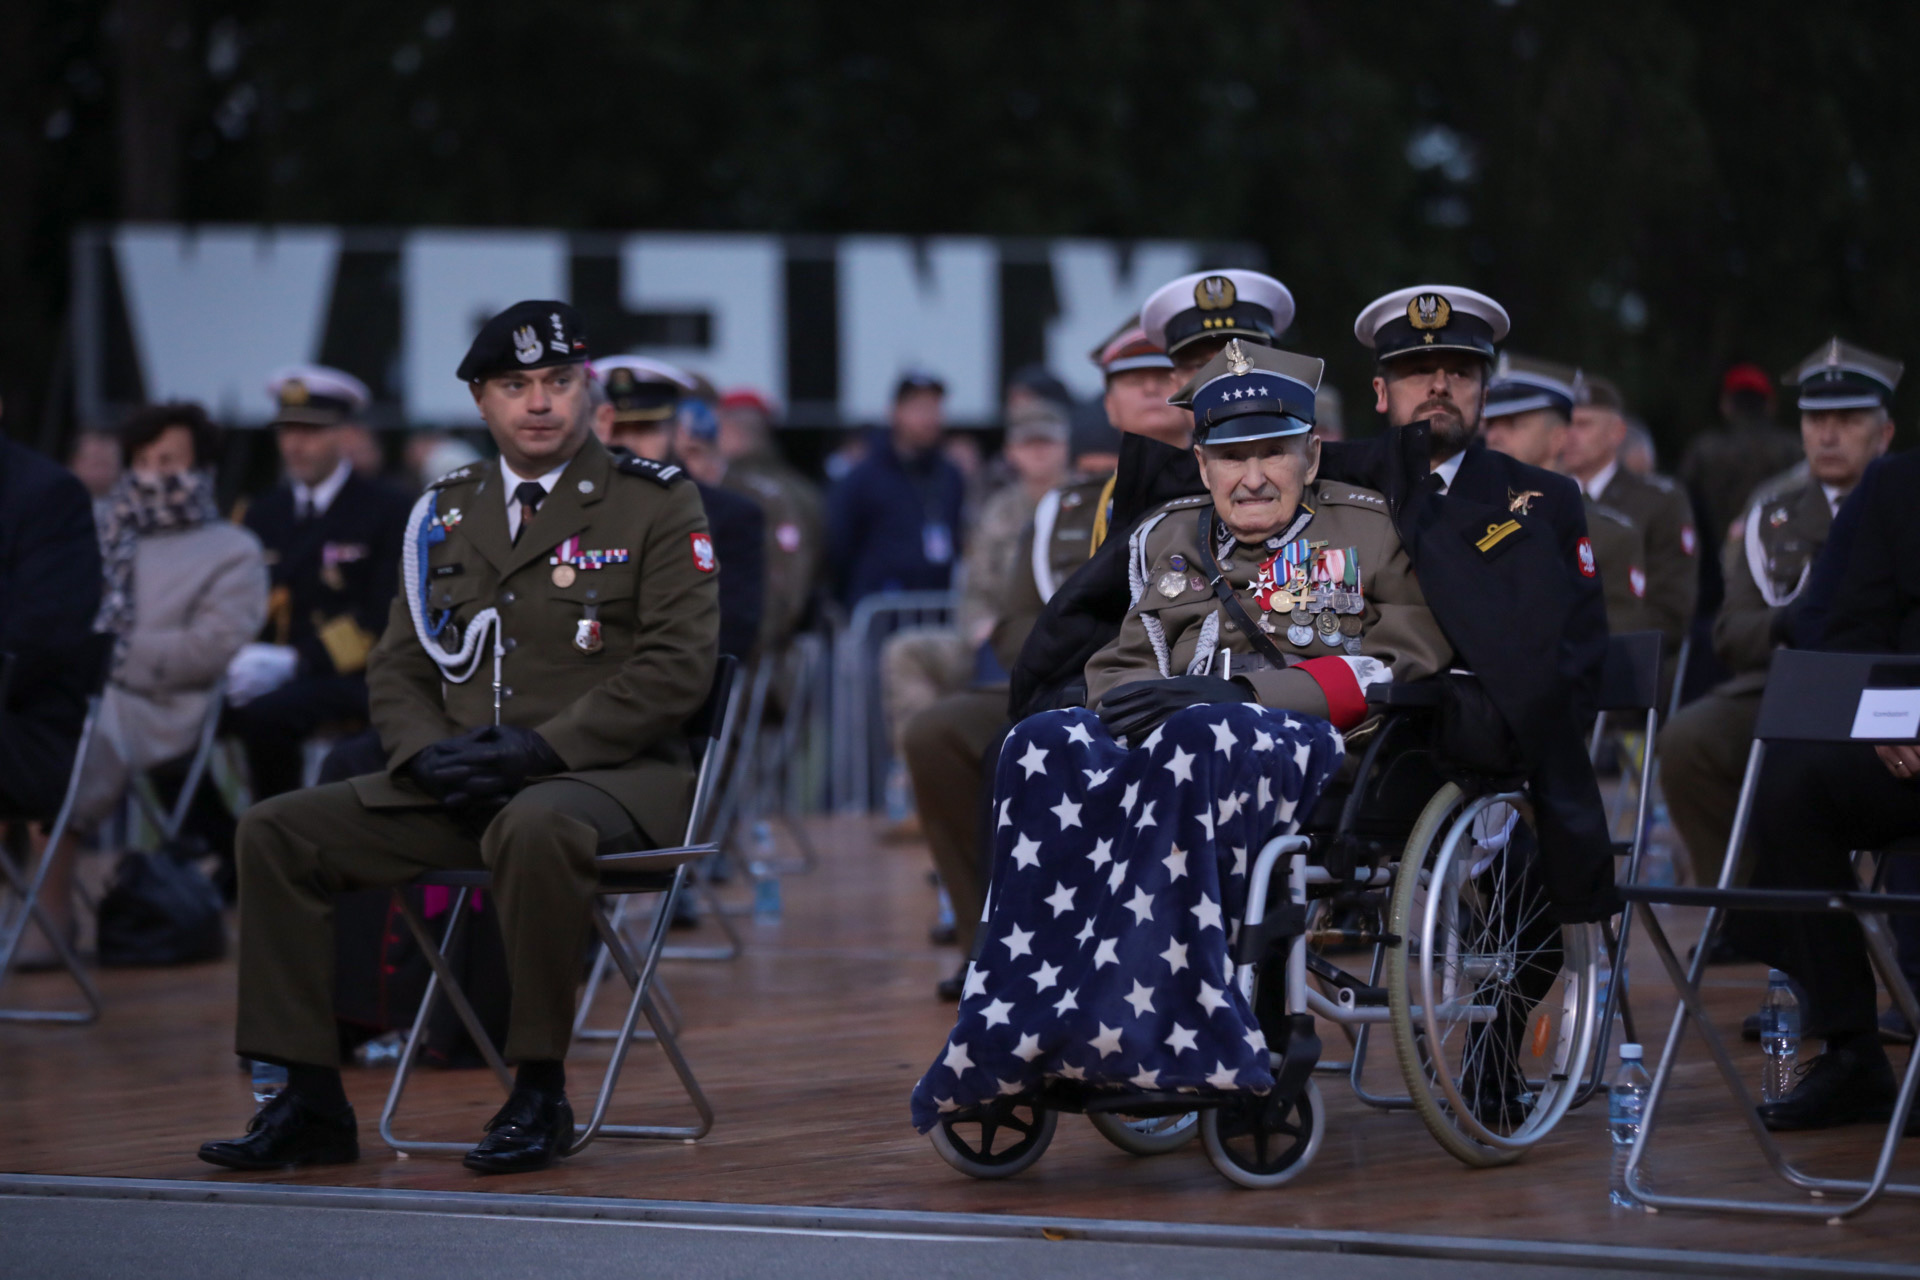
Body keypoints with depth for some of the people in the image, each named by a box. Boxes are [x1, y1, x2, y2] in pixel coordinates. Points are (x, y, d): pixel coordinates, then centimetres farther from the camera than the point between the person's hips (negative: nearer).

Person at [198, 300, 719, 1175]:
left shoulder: (657, 504, 0)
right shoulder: (447, 513, 16)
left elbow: (677, 667, -9)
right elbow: (397, 667, 16)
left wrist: (543, 748, -18)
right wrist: (429, 752, -7)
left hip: (609, 776, -6)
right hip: (459, 786, 6)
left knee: (533, 827, -41)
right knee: (275, 831, -9)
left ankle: (539, 1095, -27)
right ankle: (310, 1103, -7)